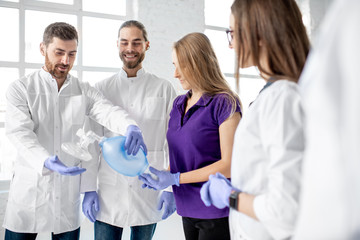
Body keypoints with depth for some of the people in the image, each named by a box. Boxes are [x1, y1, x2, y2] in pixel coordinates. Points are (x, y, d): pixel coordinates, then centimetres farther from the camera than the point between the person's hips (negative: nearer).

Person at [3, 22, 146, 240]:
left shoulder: (84, 91, 7)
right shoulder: (20, 89, 0)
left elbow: (108, 111, -11)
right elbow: (21, 133, -13)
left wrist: (131, 127, -34)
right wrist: (46, 162, -32)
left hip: (68, 193, 2)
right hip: (29, 190, -2)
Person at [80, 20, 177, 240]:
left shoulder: (164, 89, 2)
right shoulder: (101, 89, 6)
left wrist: (171, 189, -4)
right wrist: (89, 189, -1)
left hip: (149, 194, 0)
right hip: (109, 195, 1)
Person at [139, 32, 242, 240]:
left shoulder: (225, 103, -12)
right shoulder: (179, 104, 10)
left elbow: (230, 164, -16)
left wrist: (175, 178, -18)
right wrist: (163, 176, 0)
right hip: (188, 209, 6)